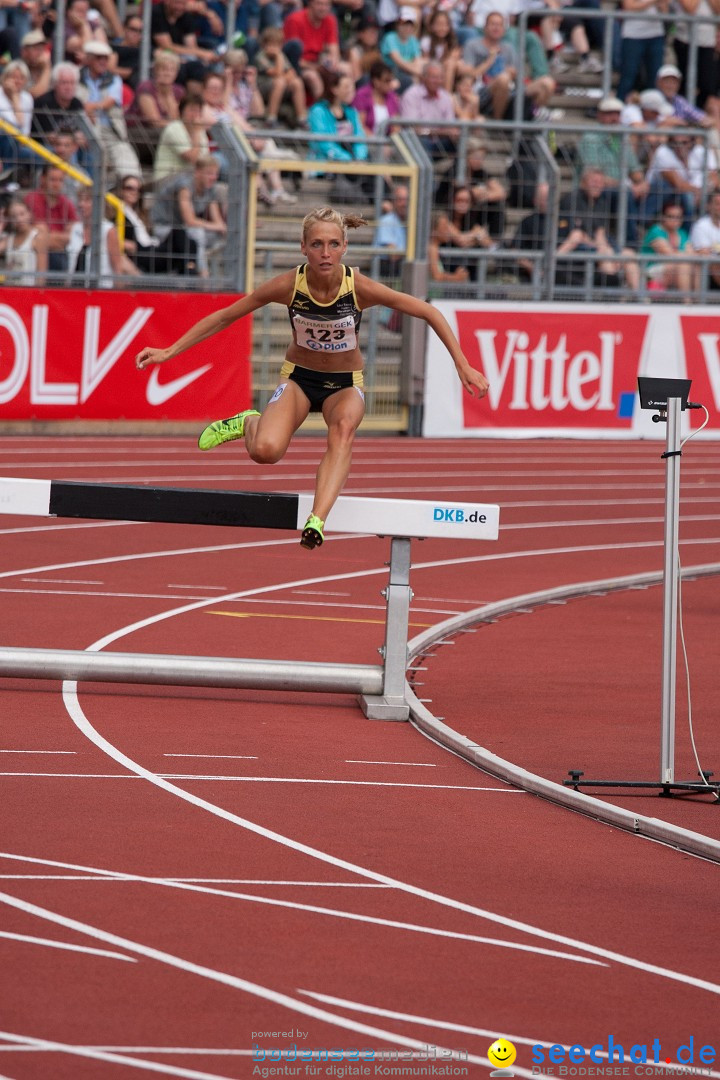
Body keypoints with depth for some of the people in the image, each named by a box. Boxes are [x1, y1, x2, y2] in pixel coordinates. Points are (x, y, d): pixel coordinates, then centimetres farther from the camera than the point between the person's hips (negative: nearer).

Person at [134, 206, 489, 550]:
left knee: (343, 428, -37)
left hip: (345, 383, 0)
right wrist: (168, 352, -9)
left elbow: (429, 313, -12)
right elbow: (224, 317, -9)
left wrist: (463, 366, -13)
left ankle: (317, 520, -48)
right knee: (265, 450, -28)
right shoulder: (289, 285, -21)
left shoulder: (360, 288, -23)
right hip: (299, 378, 0)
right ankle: (248, 422, 8)